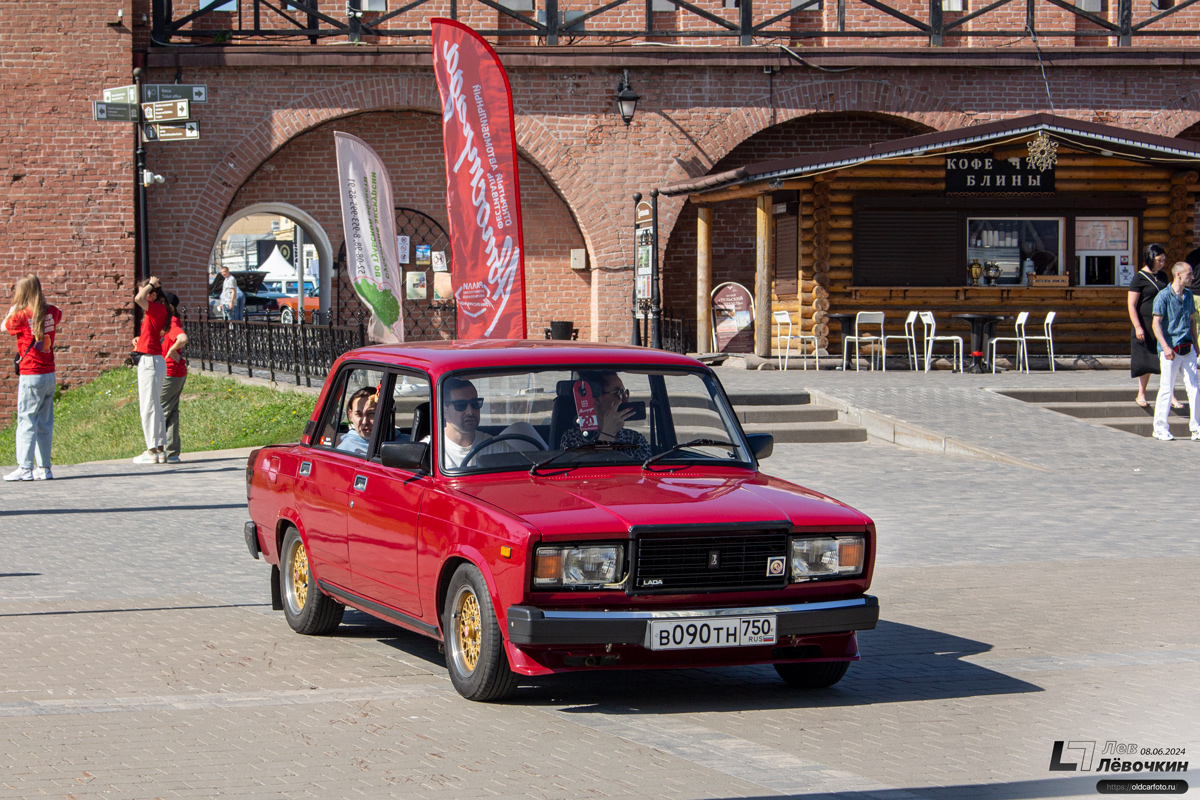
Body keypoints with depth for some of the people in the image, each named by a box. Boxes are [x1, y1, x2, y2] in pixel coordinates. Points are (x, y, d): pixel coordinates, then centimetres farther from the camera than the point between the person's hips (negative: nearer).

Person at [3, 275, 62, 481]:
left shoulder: (22, 315, -11)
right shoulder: (51, 312, 3)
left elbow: (4, 327, 7)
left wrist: (14, 306, 11)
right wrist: (42, 302, 22)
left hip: (30, 375, -5)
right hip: (49, 374, 5)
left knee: (26, 420, -3)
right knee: (45, 423, 10)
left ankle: (25, 468, -6)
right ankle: (44, 467, 11)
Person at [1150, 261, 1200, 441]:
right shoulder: (1164, 296, -9)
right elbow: (1156, 323, -12)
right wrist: (1165, 347, -21)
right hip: (1171, 349, -6)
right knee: (1166, 389, -1)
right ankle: (1160, 428, 10)